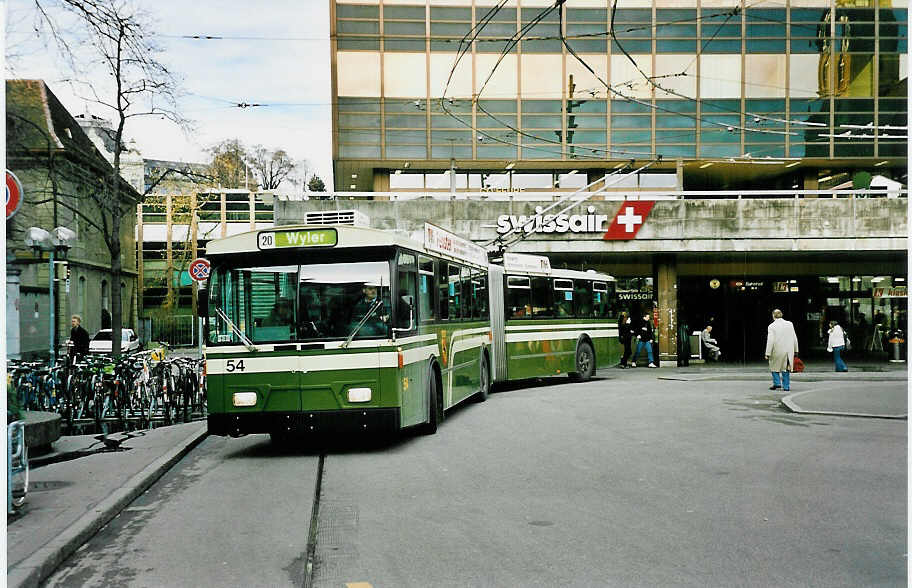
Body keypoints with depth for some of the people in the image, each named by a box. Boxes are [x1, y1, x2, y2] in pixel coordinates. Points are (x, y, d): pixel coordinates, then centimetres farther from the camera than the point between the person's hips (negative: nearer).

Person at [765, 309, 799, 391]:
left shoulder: (771, 326, -9)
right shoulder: (790, 324, 3)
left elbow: (770, 341, -13)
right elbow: (795, 338, 7)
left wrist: (768, 353, -9)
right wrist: (795, 350, 16)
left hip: (777, 351, -4)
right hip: (789, 351, 4)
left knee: (774, 366, 16)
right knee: (785, 368, 13)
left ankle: (777, 383, 7)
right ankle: (786, 386, 12)